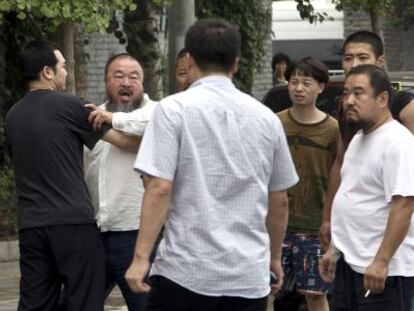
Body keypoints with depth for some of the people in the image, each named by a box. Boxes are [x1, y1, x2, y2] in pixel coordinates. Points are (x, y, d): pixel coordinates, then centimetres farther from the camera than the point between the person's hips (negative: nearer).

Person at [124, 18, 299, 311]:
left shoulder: (174, 109, -5)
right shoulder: (266, 117, 9)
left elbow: (159, 188, -12)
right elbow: (279, 200, 16)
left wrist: (141, 257, -9)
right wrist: (275, 257, 29)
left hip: (186, 270, -4)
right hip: (249, 274, 4)